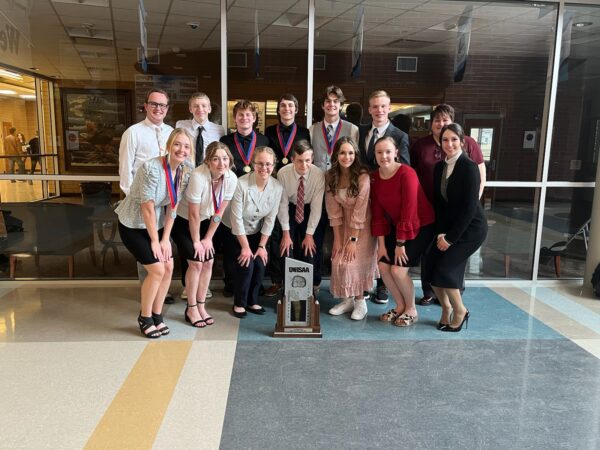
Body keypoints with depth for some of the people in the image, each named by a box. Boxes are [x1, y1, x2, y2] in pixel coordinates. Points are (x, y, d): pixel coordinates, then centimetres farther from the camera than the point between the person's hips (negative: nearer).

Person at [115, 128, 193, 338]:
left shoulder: (186, 171, -8)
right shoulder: (152, 168, -28)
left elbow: (173, 206, -4)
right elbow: (147, 208, -23)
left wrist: (165, 239, -6)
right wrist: (155, 241, -16)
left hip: (156, 224, 6)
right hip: (133, 225, -6)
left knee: (168, 267, 0)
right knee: (157, 269, -11)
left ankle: (157, 315, 18)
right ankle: (145, 317, 11)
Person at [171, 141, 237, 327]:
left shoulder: (231, 178, -16)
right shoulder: (198, 176, -32)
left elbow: (219, 211, -6)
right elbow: (193, 214, -24)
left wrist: (208, 238, -3)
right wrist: (196, 242, -14)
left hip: (204, 221, 5)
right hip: (182, 221, -5)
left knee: (208, 262, 0)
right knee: (196, 262, -11)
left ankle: (201, 306, 16)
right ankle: (191, 309, 6)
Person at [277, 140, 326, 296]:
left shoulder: (318, 174, -24)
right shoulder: (283, 173, -22)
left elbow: (317, 206, -20)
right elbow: (283, 204, -15)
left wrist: (309, 234, -19)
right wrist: (286, 233, -16)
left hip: (311, 211, -1)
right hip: (290, 210, 1)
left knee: (311, 250, -10)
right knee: (286, 248, -9)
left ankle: (313, 286, 13)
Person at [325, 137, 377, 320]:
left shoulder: (363, 176, -24)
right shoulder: (331, 176, -9)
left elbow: (360, 211, -23)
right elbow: (333, 210, -7)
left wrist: (353, 240, -20)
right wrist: (337, 239, -6)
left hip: (363, 225, -5)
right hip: (344, 224, 5)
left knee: (355, 261, -9)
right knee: (339, 261, 0)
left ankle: (360, 301, 11)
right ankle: (348, 299, 18)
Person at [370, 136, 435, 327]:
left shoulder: (406, 173, -24)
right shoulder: (375, 177, -4)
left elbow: (409, 211, -23)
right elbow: (378, 213, -2)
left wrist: (400, 243, -18)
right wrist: (381, 243, -4)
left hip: (420, 226, -6)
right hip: (396, 226, 6)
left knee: (398, 270, -13)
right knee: (383, 266, -2)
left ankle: (411, 310, 14)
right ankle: (400, 306, 21)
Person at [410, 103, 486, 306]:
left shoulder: (468, 143, -2)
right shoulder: (420, 145, 4)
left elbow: (480, 175, 1)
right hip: (428, 208, 2)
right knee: (428, 250, 9)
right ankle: (429, 292, 22)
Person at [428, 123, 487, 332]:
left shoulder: (469, 167, -18)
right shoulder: (440, 167, 3)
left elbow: (469, 208, -19)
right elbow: (439, 203, 3)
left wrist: (451, 237, -16)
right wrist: (440, 233, -6)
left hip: (470, 228, -6)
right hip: (448, 227, 7)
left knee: (444, 268, -12)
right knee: (432, 269, 0)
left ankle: (460, 311, 12)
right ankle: (446, 309, 23)